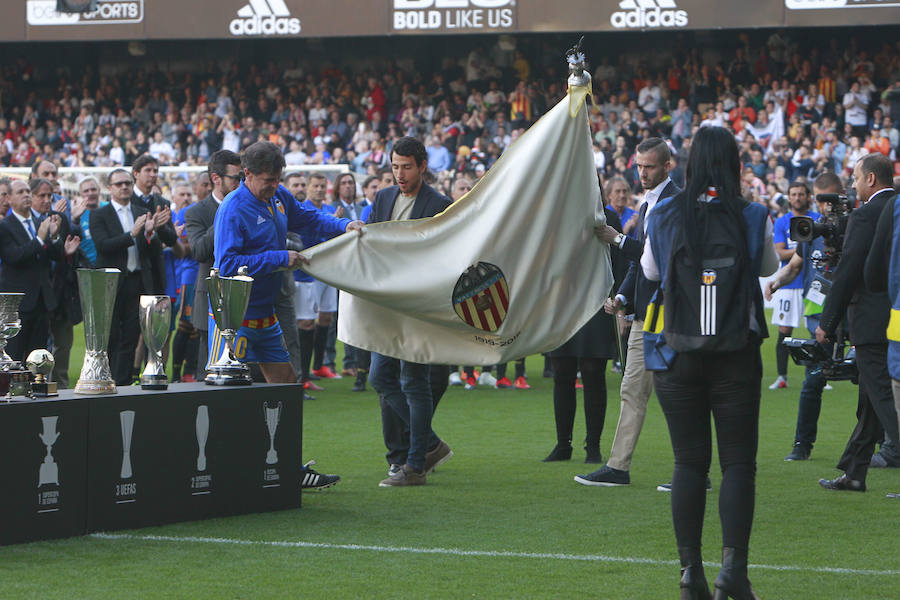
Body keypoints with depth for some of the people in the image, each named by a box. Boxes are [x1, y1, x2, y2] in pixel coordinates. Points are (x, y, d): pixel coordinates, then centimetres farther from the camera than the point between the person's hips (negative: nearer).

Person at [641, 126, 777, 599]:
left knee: (689, 464, 7)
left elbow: (649, 270, 14)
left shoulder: (664, 217, -3)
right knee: (738, 462, 3)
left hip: (679, 357, 1)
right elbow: (769, 267, 14)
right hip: (736, 358, -1)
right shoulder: (753, 218, -5)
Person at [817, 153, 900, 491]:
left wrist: (827, 323, -8)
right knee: (871, 398, 15)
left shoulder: (866, 216, -13)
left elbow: (847, 272, -14)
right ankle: (853, 472, 23)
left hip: (872, 322, -8)